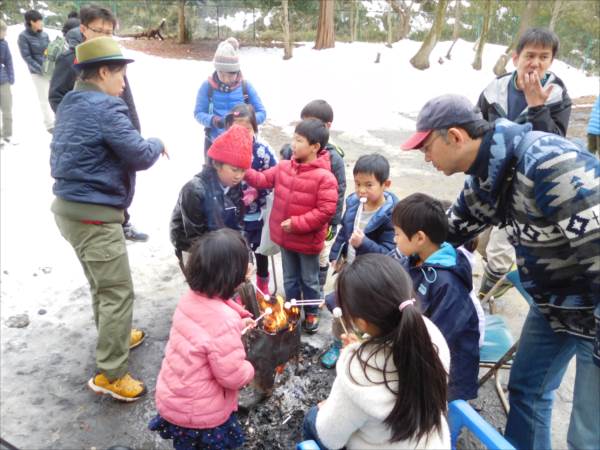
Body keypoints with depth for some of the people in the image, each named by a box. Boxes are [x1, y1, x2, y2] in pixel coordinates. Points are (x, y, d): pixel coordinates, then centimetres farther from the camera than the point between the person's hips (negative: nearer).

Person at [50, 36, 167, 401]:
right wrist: (158, 144, 4)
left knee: (102, 283, 24)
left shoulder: (71, 104, 13)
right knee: (118, 291, -2)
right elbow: (140, 156, -18)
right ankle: (110, 375, 7)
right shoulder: (106, 108, -16)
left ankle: (114, 337, 43)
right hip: (94, 215, -10)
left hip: (70, 207, 10)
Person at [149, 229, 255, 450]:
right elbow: (233, 377, -26)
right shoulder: (224, 320, -35)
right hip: (201, 414, -6)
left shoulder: (189, 299, -11)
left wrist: (237, 325, 14)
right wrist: (249, 368, -6)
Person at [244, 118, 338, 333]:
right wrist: (245, 171, -12)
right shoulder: (284, 167, -3)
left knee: (309, 280, 17)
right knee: (289, 279, 22)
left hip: (308, 241, -5)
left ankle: (312, 314, 40)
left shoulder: (324, 177, -22)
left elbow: (326, 210, -24)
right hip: (285, 237, 5)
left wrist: (297, 223, -24)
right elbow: (263, 180, 6)